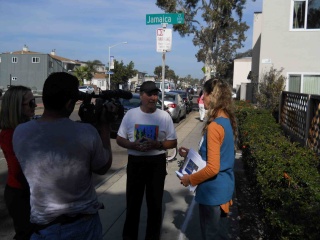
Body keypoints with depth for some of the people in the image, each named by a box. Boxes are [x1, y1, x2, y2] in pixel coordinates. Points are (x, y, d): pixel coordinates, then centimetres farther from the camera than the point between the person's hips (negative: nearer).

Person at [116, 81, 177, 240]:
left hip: (157, 163, 0)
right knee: (133, 201, 13)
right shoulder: (130, 114, -2)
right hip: (135, 162, 1)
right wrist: (133, 145, -17)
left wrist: (156, 145, -19)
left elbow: (173, 142, 0)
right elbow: (119, 139, 3)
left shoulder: (164, 116, -4)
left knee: (155, 202, 13)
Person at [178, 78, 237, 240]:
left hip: (213, 192, -9)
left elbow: (212, 168, -25)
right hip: (223, 187, 9)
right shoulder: (227, 121, 4)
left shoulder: (214, 126, -24)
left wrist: (191, 179, -12)